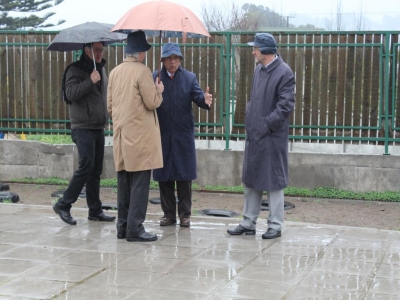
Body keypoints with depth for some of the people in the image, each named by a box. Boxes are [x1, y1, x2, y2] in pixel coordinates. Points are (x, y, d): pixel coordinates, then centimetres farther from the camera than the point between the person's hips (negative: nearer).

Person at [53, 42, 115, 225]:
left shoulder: (101, 69, 16)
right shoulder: (76, 70, -7)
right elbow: (71, 93, -21)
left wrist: (105, 118, 19)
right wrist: (90, 81, -27)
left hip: (99, 128, 7)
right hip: (83, 128, -7)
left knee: (96, 170, 8)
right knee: (86, 167, -12)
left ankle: (95, 210, 13)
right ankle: (63, 205, -1)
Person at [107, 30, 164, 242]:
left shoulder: (115, 72, 10)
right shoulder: (142, 71, -11)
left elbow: (109, 105, 15)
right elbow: (152, 102, -12)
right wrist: (159, 91, 6)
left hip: (121, 136, 7)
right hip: (140, 137, -7)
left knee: (124, 183, 12)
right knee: (139, 183, -3)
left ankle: (123, 226, 17)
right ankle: (135, 229, -3)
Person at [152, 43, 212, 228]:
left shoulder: (189, 78, 6)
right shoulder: (154, 78, 3)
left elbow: (198, 96, -6)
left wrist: (205, 99, -29)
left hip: (183, 134, 0)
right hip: (162, 134, 0)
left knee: (184, 176, 4)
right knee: (164, 176, 6)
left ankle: (184, 214, 14)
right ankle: (169, 213, 17)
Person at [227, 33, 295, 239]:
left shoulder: (284, 72, -13)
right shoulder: (259, 70, 11)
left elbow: (286, 105, -17)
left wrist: (267, 125, -16)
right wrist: (249, 118, 8)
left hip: (272, 137, -8)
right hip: (254, 135, 8)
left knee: (273, 181, 2)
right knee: (251, 180, 12)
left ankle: (275, 226, 12)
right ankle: (248, 223, 21)